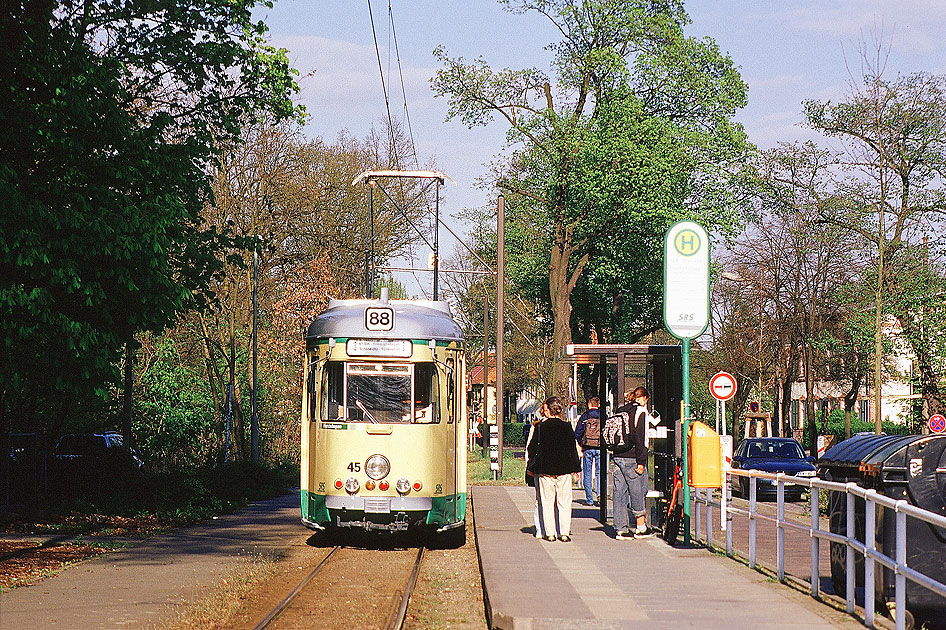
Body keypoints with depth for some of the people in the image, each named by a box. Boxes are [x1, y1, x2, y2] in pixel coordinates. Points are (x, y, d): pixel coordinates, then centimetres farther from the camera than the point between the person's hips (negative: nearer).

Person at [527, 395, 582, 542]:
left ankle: (550, 533, 5)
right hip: (564, 469, 0)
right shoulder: (566, 427, -3)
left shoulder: (540, 427, -4)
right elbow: (573, 448, 2)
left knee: (547, 503, 7)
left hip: (544, 469, 0)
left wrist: (532, 464, 16)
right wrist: (576, 467, 10)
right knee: (564, 503, 6)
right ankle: (564, 533, 3)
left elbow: (532, 448, 2)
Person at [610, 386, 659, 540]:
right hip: (631, 459, -7)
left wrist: (615, 459, 18)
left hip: (617, 457, 7)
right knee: (637, 492, 4)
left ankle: (621, 529, 8)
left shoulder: (619, 411, 13)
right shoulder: (640, 411, -8)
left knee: (620, 493, 7)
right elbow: (640, 438, -14)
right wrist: (641, 462, -14)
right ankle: (641, 528, 11)